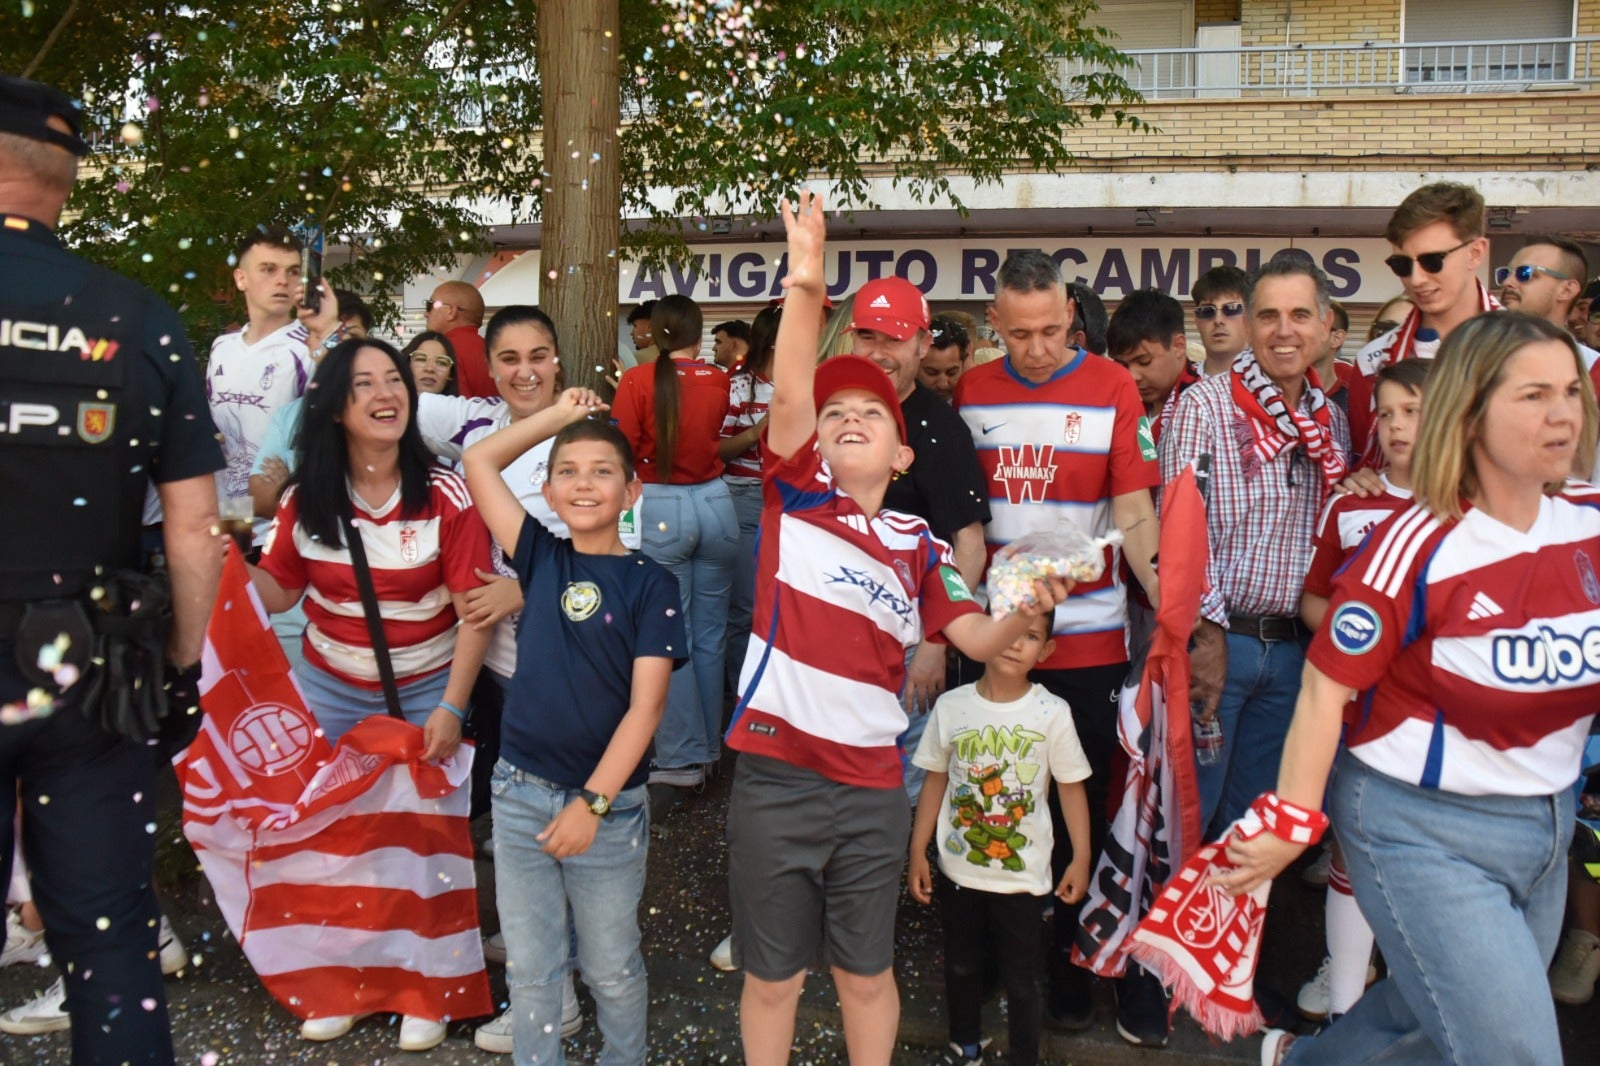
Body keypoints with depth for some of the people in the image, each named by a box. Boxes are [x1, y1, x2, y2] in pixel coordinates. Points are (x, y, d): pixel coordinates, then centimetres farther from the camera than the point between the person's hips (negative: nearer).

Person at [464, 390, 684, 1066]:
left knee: (612, 968, 13)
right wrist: (562, 414, 4)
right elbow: (479, 460, 4)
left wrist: (593, 802, -16)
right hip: (521, 790, 3)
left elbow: (645, 707, -11)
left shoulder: (649, 584, -7)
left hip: (608, 800, -2)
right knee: (529, 967, 13)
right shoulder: (541, 557, 3)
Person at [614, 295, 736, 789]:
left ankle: (683, 758, 6)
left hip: (660, 510, -4)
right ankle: (708, 745, 23)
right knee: (710, 635, 11)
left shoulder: (638, 381, -7)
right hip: (715, 504, 4)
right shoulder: (718, 380, 4)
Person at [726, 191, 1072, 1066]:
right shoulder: (795, 500, 0)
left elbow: (975, 637, 5)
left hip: (871, 782, 2)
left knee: (865, 971, 17)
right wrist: (806, 283, -20)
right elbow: (789, 393, -12)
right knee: (772, 974, 12)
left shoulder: (917, 545, 6)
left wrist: (1029, 611, -15)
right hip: (774, 773, -1)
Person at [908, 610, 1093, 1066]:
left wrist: (1081, 858, -3)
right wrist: (917, 853, 2)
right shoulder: (951, 706, -7)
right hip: (958, 870, 2)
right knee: (961, 966, 20)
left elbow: (1071, 785, -3)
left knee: (1021, 977, 10)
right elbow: (935, 781, 1)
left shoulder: (1053, 713, -12)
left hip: (1023, 874, -2)